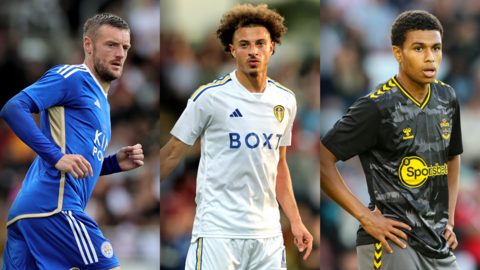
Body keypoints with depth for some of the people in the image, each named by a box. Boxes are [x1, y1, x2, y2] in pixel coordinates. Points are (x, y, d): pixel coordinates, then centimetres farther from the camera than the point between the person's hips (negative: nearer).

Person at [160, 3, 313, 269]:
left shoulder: (285, 101, 10)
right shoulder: (209, 97, -6)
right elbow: (171, 154, 2)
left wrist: (295, 222, 16)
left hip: (268, 235, 5)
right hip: (217, 230, -5)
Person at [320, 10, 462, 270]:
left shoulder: (446, 98, 10)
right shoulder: (377, 107, -12)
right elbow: (322, 160, -12)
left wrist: (449, 218, 15)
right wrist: (364, 216, -14)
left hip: (440, 247, 7)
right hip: (392, 246, -7)